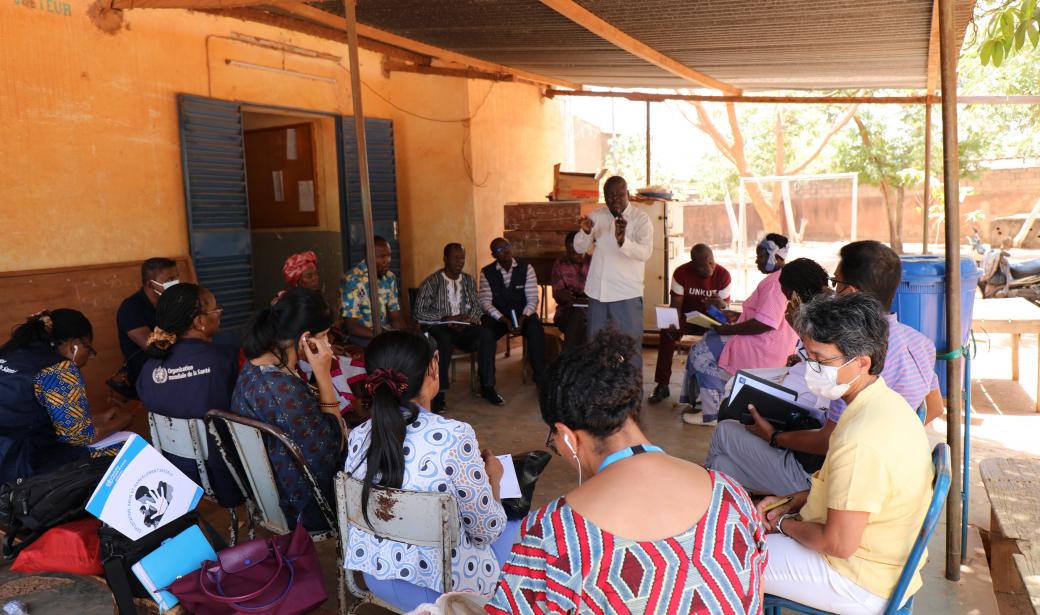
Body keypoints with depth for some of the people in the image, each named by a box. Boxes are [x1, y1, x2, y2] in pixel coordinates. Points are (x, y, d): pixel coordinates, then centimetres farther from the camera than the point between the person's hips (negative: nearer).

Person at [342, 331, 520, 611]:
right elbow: (487, 529, -17)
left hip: (376, 573, 6)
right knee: (518, 526, 23)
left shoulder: (358, 437, -10)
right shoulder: (455, 436, -27)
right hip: (442, 585, -5)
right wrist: (492, 477, 4)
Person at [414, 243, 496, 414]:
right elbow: (420, 312, -7)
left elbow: (477, 306, 11)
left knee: (486, 334, -26)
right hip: (438, 328, -4)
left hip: (464, 328, 4)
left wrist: (468, 318, -12)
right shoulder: (431, 282, -2)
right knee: (444, 339, -39)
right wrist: (445, 318, -18)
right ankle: (439, 393, -31)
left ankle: (487, 385, -17)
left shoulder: (469, 280, 13)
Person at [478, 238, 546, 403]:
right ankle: (487, 386, -21)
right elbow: (485, 302, -6)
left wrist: (522, 319, -23)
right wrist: (505, 320, -20)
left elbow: (532, 299, -5)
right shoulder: (486, 272, 1)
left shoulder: (526, 268, 0)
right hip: (497, 316, 0)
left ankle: (541, 379, -21)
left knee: (536, 329, -32)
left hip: (523, 314, 0)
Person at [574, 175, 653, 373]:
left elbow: (645, 252, -21)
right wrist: (585, 232, -20)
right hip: (597, 292, 4)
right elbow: (579, 248, 2)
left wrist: (622, 240, -40)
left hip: (627, 294, -4)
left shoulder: (641, 219, -6)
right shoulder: (596, 216, 6)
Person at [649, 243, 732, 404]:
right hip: (687, 316, 0)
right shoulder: (681, 273, -14)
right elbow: (676, 305, -15)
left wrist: (721, 304, -39)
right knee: (667, 332, -30)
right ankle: (662, 385, -20)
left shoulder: (723, 275, -14)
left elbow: (726, 309, -12)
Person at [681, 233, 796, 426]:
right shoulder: (781, 277, 14)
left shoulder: (776, 282, -21)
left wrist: (729, 329, -18)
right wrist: (737, 316, 13)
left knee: (701, 352, -6)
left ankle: (711, 413, 2)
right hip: (765, 344, 11)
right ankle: (704, 402, 17)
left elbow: (764, 324, -28)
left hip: (763, 351, -11)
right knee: (709, 339, 15)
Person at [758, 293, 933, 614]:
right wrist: (796, 500, 4)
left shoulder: (861, 440, -33)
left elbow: (838, 543, -28)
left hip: (861, 586, -9)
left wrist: (784, 523, -9)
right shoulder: (888, 402, -2)